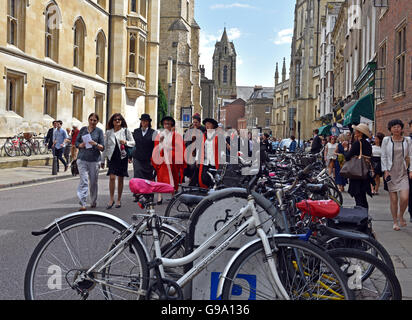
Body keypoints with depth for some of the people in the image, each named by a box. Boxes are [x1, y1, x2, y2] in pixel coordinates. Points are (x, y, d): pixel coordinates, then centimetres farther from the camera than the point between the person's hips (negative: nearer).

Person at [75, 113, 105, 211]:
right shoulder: (83, 129, 10)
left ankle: (94, 202, 27)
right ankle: (83, 204, -13)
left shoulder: (99, 131, 3)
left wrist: (96, 144, -20)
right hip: (82, 159, 1)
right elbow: (76, 142, 14)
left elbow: (102, 148, -1)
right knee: (83, 181, -10)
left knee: (94, 182, 8)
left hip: (94, 160, -1)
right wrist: (80, 145, -8)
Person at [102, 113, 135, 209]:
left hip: (122, 157, 0)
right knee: (112, 177, -12)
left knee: (120, 179, 4)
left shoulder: (126, 131, 4)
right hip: (112, 157, 1)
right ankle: (111, 199, -2)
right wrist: (103, 160, 12)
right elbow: (105, 146, 12)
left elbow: (133, 143, 6)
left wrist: (126, 142, -16)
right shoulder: (108, 132, 9)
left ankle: (119, 200, 14)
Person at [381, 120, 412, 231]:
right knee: (393, 199, 1)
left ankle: (401, 215, 14)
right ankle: (395, 222, 15)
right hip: (391, 173, -1)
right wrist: (385, 171, -4)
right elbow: (383, 157, 4)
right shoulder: (386, 140, 4)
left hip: (403, 173, 1)